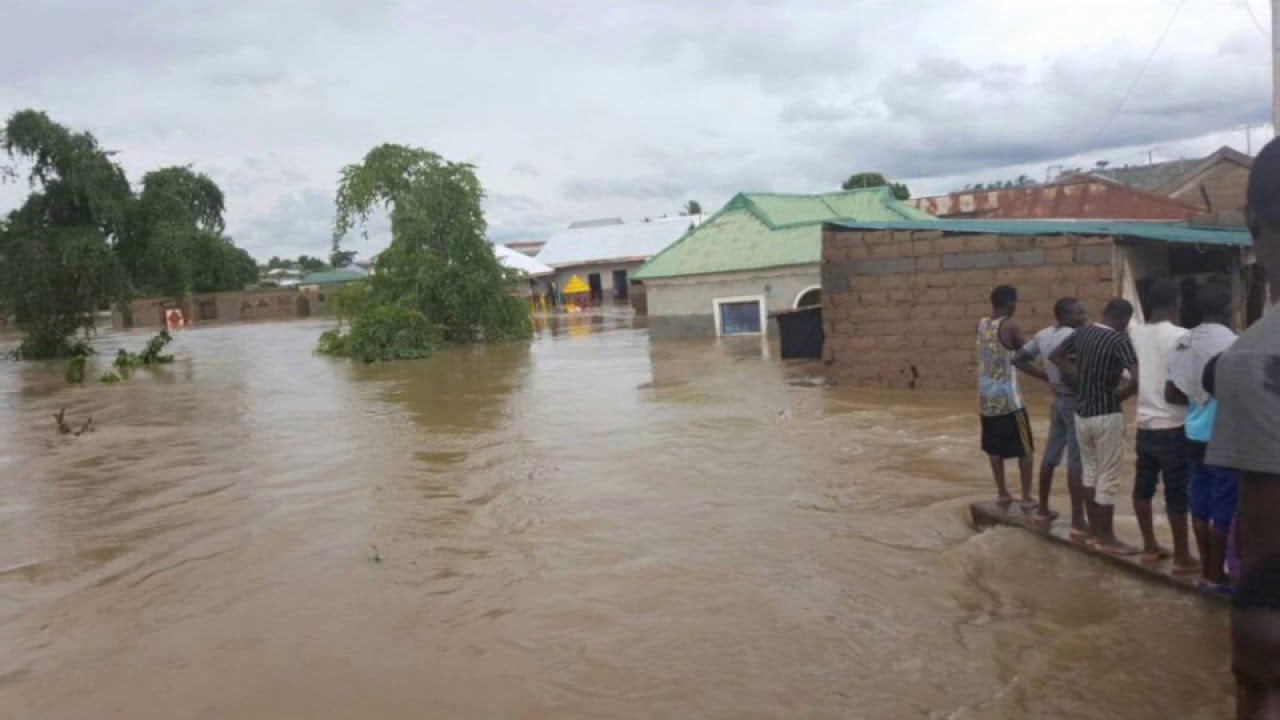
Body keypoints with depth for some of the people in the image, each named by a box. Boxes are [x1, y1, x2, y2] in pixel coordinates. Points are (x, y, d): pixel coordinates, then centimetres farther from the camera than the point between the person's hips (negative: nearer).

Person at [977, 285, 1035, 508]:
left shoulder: (982, 324, 4)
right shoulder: (1010, 326, -14)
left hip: (986, 396, 6)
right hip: (1008, 397, -6)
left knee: (994, 448, 16)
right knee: (1025, 449, 7)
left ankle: (1002, 492, 22)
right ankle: (1027, 497, 9)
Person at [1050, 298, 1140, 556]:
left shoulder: (1082, 333, 4)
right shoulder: (1120, 340, -16)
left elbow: (1055, 356, 16)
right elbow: (1138, 378, -27)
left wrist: (1078, 377, 7)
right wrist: (1121, 395, -9)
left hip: (1082, 413, 7)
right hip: (1107, 416, -7)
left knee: (1090, 473, 17)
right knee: (1108, 478, 3)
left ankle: (1095, 532, 24)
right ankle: (1107, 539, 10)